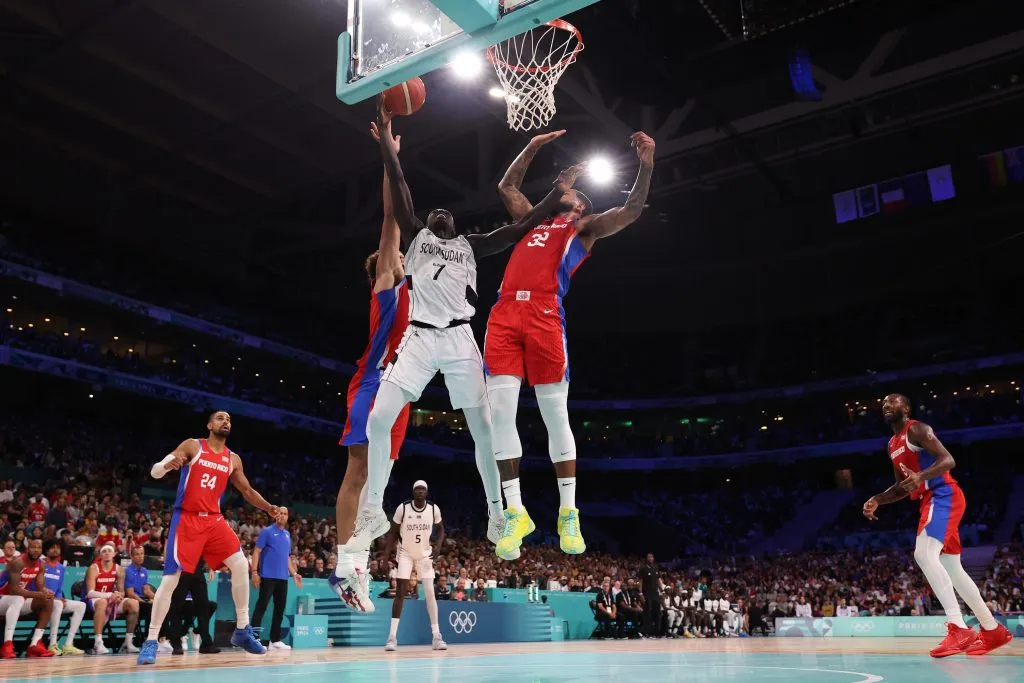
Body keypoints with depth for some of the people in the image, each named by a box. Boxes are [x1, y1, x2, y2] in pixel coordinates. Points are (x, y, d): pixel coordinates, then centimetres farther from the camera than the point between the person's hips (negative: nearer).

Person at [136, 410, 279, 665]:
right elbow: (155, 472, -5)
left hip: (214, 519, 4)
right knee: (171, 578, -9)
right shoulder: (192, 446, -1)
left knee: (241, 565, -8)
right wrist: (168, 465, -29)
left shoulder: (233, 459, 11)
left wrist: (268, 508, 3)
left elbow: (247, 491, 19)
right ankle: (151, 642, 2)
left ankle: (242, 630, 2)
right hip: (187, 519, -4)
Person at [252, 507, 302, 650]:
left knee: (280, 608, 8)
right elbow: (256, 552, -6)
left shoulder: (287, 534, 17)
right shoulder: (267, 531, -1)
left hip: (283, 577, 6)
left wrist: (294, 574, 15)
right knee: (261, 606, -6)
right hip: (268, 576, -6)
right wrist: (254, 572, -16)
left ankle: (275, 640, 15)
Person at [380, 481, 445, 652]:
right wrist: (387, 552, -14)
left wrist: (438, 545, -13)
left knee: (430, 593, -3)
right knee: (400, 592, -7)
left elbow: (440, 529, 5)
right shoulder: (403, 508, -17)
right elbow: (393, 532, -4)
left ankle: (437, 636, 2)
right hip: (405, 554, -1)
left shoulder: (434, 509, -12)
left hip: (425, 554, 1)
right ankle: (392, 636, -3)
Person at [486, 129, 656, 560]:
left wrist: (647, 165, -5)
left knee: (555, 415, -4)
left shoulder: (584, 228, 20)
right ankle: (515, 513, 0)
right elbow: (506, 186, 45)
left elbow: (631, 210, 8)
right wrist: (533, 148, 40)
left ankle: (568, 513, 6)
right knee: (499, 412, -7)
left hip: (544, 316, -4)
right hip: (504, 314, 4)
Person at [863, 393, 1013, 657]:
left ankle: (959, 629, -28)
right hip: (929, 500, 10)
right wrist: (877, 500, 9)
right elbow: (902, 487, 25)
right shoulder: (892, 445, 20)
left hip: (944, 495, -10)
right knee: (951, 568, 13)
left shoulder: (916, 429, -7)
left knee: (923, 553, -27)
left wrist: (920, 477, -36)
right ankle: (993, 630, 24)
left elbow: (948, 460, -19)